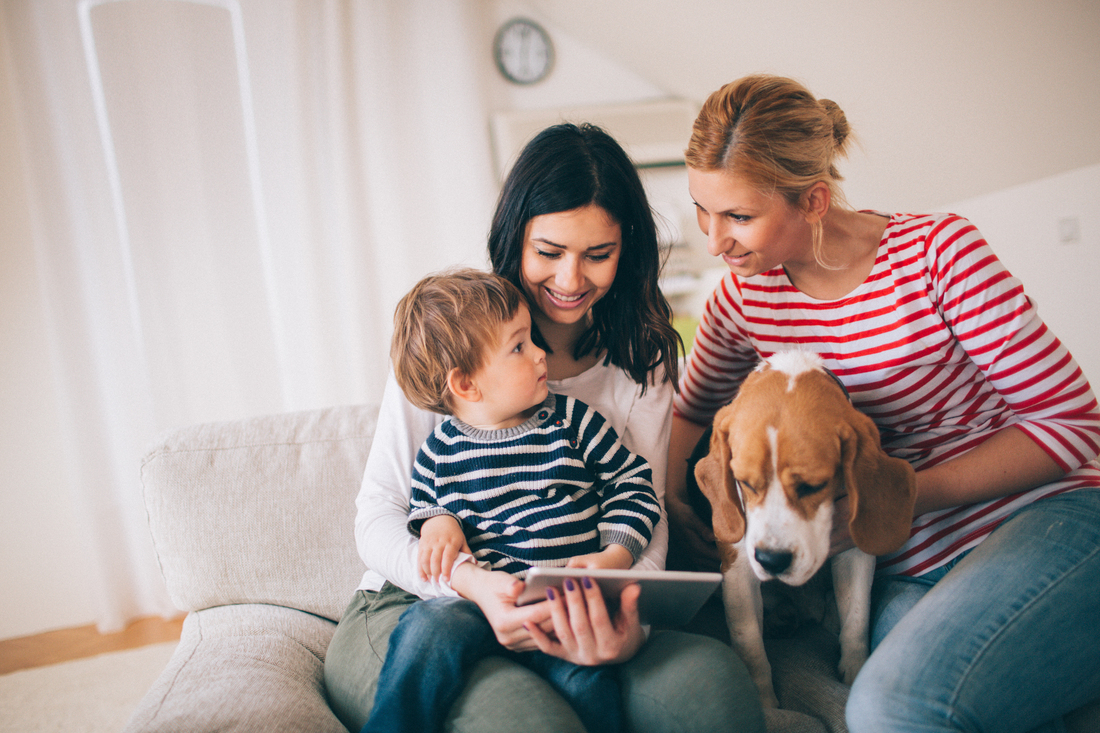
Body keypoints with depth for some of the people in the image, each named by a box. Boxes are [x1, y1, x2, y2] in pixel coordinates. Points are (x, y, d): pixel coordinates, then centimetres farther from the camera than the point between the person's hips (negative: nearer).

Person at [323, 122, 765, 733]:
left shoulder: (639, 363, 4)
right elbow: (377, 521, -5)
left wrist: (626, 622, -23)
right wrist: (473, 583, -26)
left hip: (571, 625, 3)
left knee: (714, 682, -26)